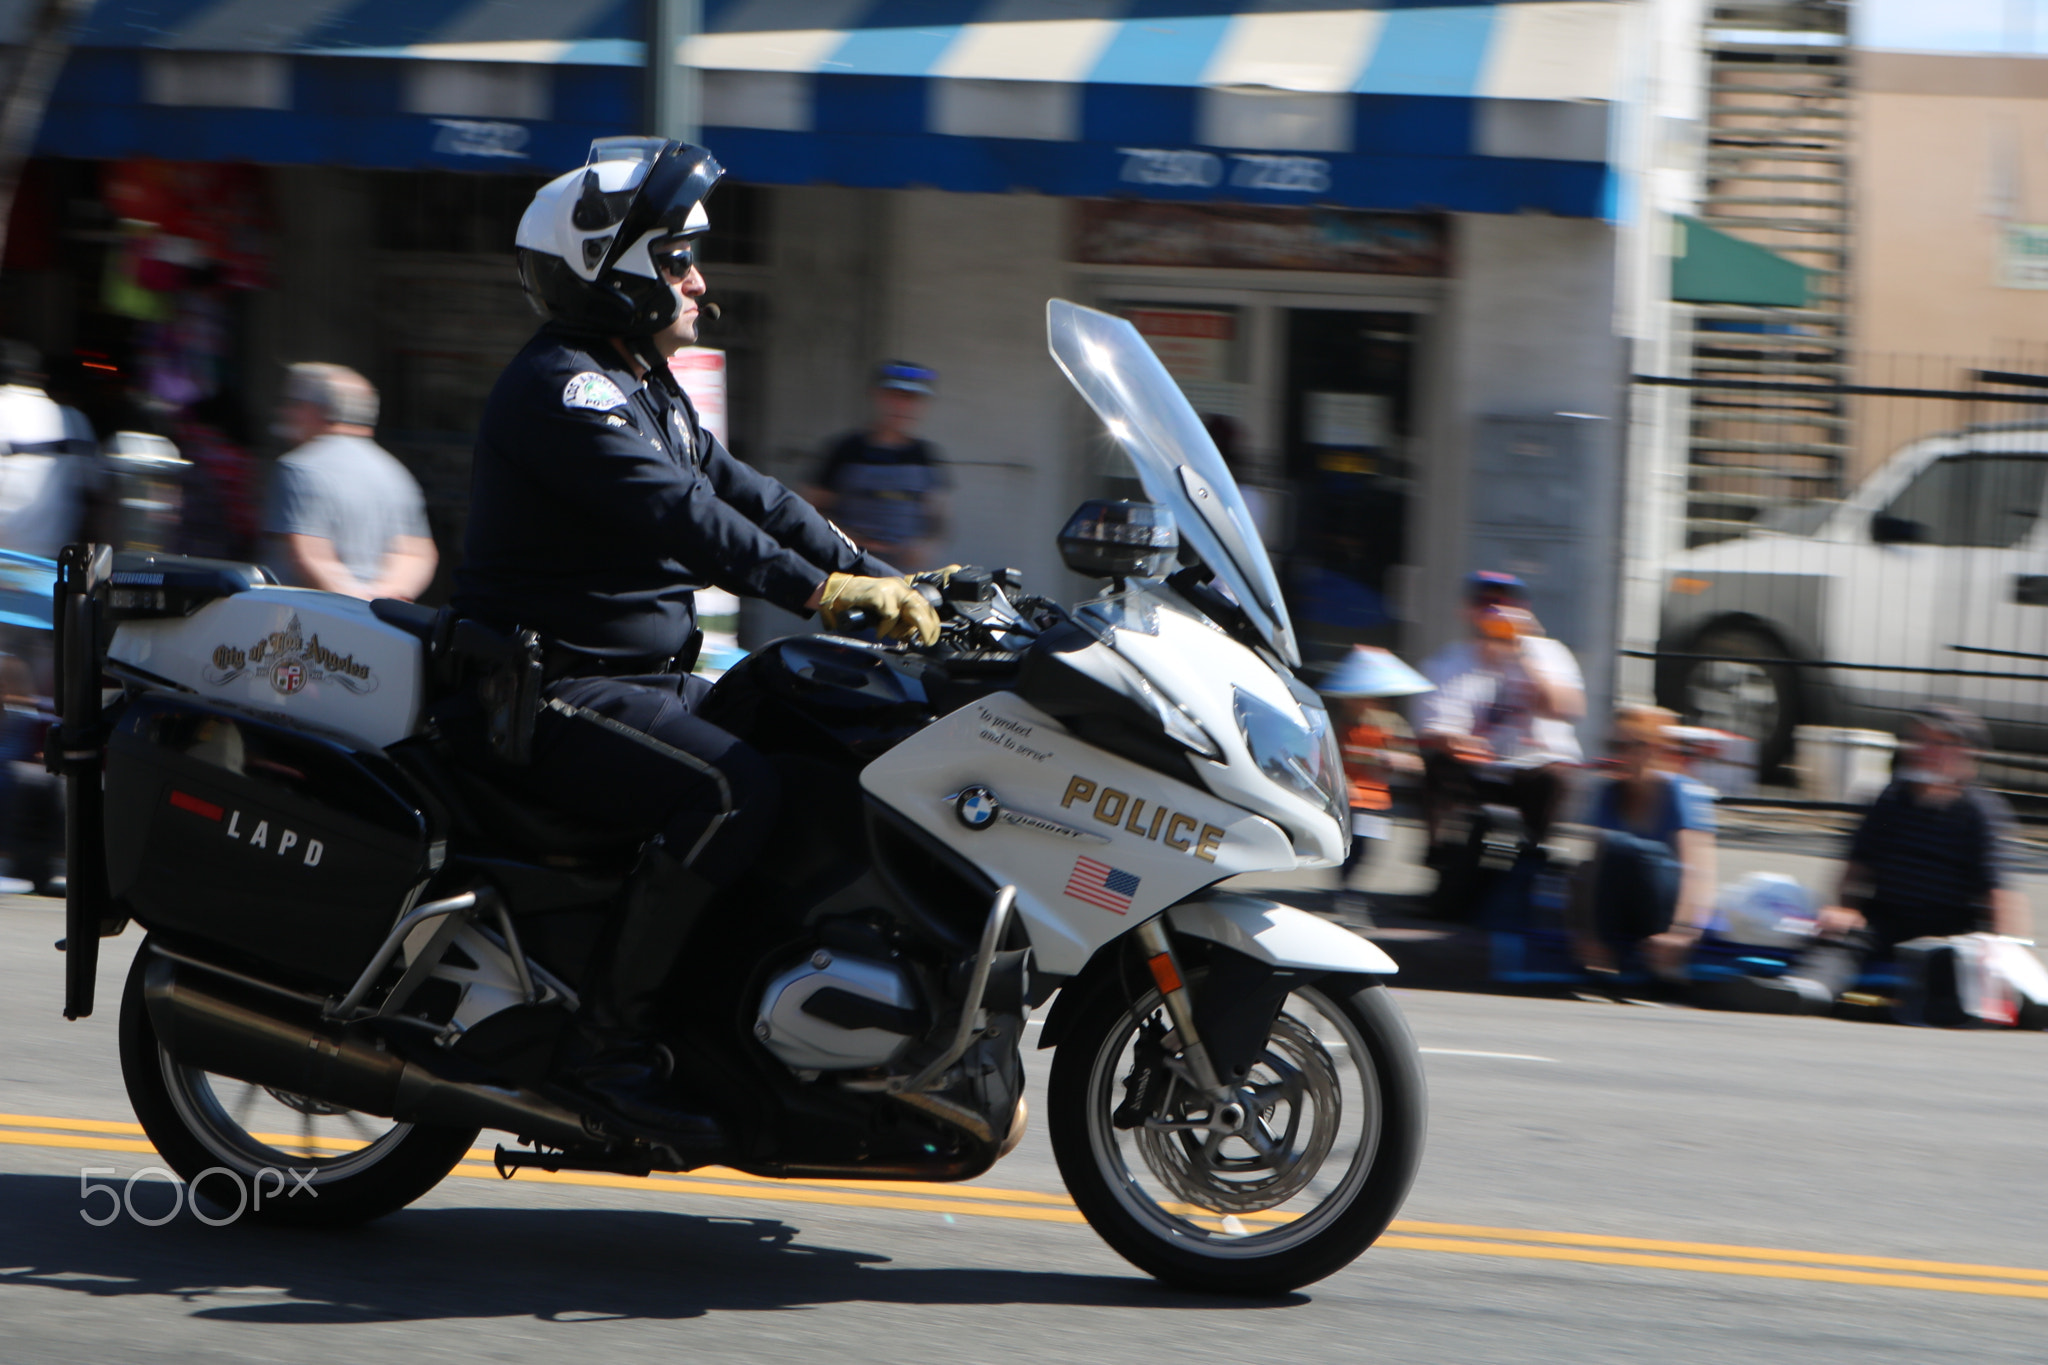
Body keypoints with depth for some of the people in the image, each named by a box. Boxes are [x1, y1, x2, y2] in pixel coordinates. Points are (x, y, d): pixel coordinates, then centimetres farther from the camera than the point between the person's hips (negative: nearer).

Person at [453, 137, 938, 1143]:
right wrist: (824, 591, -30)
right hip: (555, 694, -11)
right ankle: (606, 1042, -25)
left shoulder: (646, 391, 20)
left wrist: (887, 583, 5)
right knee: (734, 790, -30)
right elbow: (674, 515, -25)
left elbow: (743, 494, 16)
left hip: (646, 677, 11)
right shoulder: (559, 389, -14)